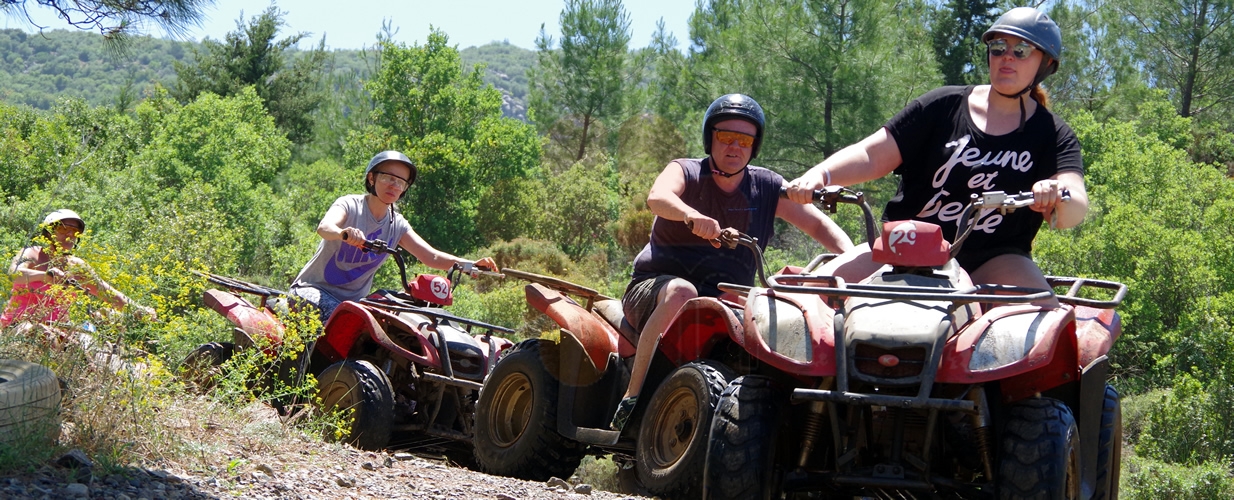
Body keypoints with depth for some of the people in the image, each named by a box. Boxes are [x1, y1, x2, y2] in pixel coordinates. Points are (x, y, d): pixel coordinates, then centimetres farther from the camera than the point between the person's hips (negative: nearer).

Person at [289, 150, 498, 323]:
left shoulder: (397, 225, 4)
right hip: (314, 290, -5)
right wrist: (343, 233, -58)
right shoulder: (350, 205, -11)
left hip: (353, 301, 5)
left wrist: (472, 265, -24)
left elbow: (432, 257, -5)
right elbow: (324, 227, -33)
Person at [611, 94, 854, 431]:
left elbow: (819, 225, 5)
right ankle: (631, 398, -35)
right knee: (681, 292, -39)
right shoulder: (685, 173, -3)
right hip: (655, 287, -3)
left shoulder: (767, 188, 7)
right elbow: (657, 198, -26)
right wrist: (693, 216, -49)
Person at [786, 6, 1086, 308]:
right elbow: (872, 156, 0)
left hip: (992, 260, -1)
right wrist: (820, 175, -21)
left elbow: (1074, 211, -13)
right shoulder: (943, 106, 6)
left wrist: (1057, 198, -39)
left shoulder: (1052, 135, 3)